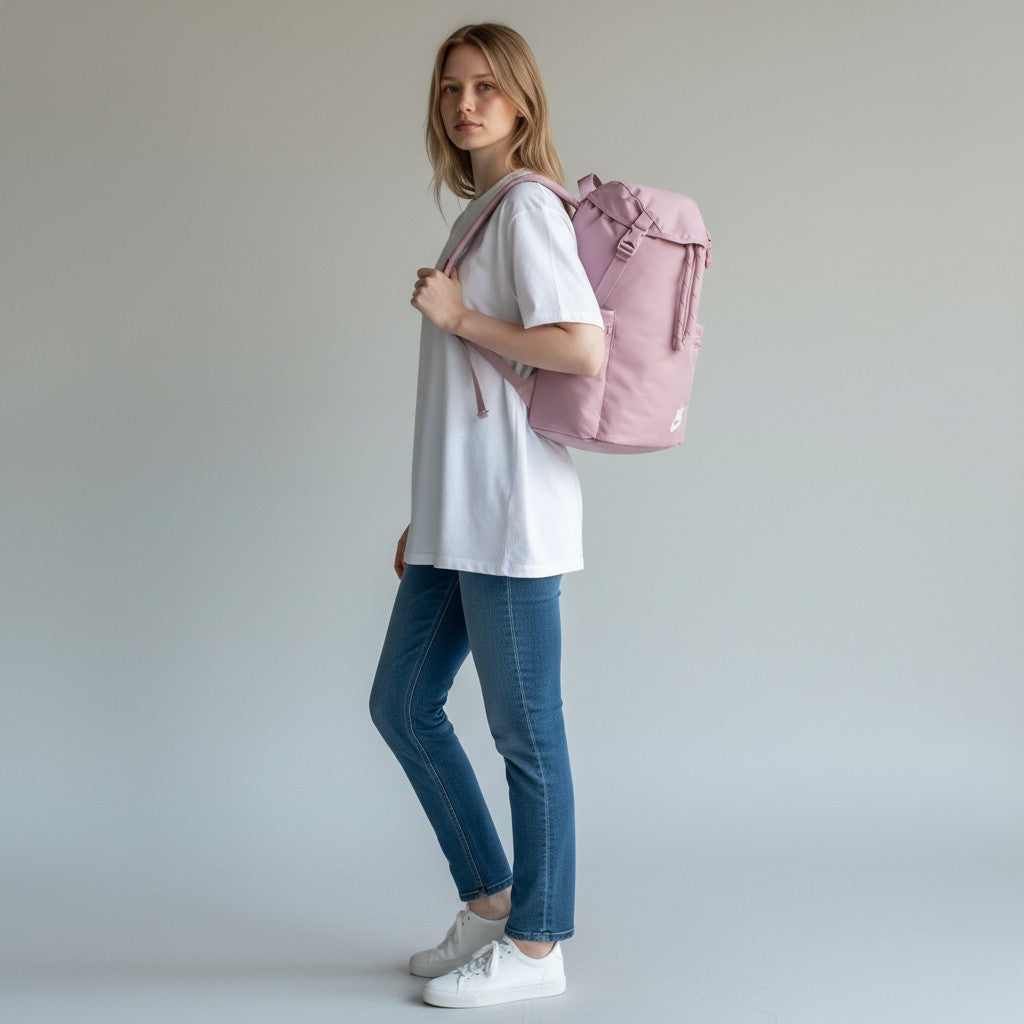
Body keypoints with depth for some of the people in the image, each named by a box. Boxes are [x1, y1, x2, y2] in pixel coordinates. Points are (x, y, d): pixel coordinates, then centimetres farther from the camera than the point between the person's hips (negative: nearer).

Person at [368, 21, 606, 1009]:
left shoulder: (528, 205, -9)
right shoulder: (476, 213, 17)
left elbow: (583, 349, -22)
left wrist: (459, 316, -13)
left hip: (512, 516, -10)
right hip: (458, 519, 10)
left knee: (525, 731, 1)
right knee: (401, 705, 16)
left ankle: (536, 945, 16)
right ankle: (491, 899, 29)